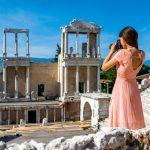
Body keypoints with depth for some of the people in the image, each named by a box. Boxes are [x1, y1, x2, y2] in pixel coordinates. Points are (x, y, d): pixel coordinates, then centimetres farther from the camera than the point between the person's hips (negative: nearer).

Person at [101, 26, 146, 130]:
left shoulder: (122, 53, -22)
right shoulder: (142, 54, -4)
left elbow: (104, 68, -11)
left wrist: (111, 51, -3)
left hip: (121, 88, -6)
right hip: (134, 88, 6)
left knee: (123, 120, 4)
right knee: (134, 120, 16)